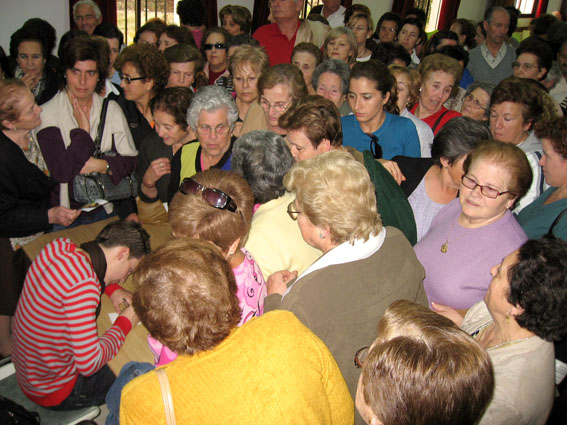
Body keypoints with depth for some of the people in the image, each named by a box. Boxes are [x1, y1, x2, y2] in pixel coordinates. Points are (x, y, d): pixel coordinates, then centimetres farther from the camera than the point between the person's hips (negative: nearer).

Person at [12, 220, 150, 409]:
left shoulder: (60, 246, -10)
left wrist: (112, 289, 0)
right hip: (52, 391, -8)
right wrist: (126, 323, -19)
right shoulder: (83, 286, -35)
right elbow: (89, 364, -33)